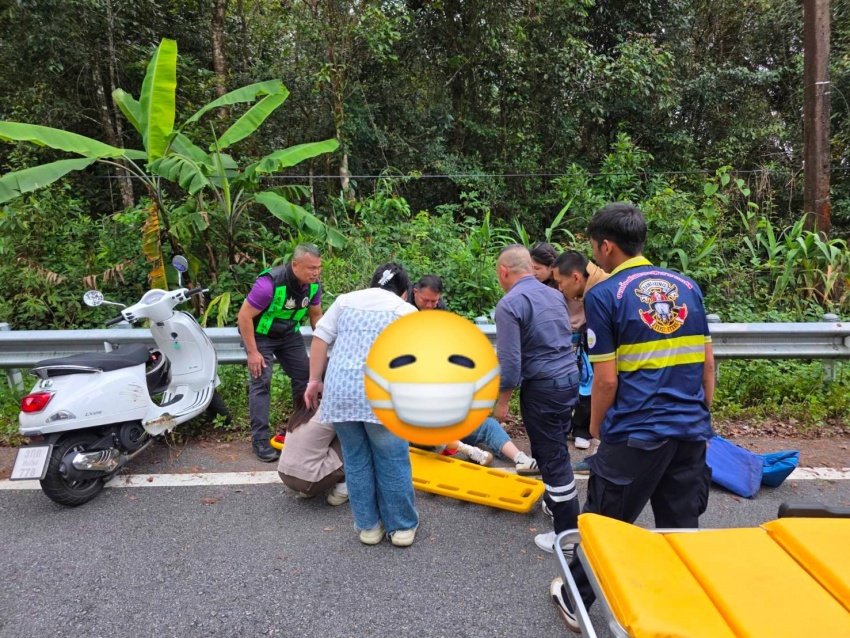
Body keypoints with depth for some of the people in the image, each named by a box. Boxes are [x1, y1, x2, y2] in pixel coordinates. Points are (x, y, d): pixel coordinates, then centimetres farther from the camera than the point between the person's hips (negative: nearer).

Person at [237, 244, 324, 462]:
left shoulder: (313, 284, -14)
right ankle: (260, 439, -5)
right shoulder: (270, 283, -34)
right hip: (260, 334, -6)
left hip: (289, 333, 6)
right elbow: (244, 316, -27)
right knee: (261, 381, -12)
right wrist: (252, 352, -24)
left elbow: (316, 315, 4)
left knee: (305, 376, 5)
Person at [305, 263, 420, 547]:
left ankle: (368, 526, 25)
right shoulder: (407, 311, 11)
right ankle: (402, 527, 21)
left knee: (356, 460, 14)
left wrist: (314, 380, 15)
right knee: (393, 461, 10)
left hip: (339, 391, 4)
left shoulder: (345, 300, 19)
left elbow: (319, 339, 11)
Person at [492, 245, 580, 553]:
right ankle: (556, 501, 40)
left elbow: (509, 361, -19)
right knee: (556, 450, 23)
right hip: (569, 379, 8)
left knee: (552, 457, 1)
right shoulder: (555, 294, 8)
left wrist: (501, 401, -8)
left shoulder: (509, 303, -16)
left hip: (543, 387, -8)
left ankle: (568, 534, 10)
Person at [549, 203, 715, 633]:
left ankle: (575, 600, 30)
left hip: (635, 435, -5)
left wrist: (596, 428, 4)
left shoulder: (603, 295, -9)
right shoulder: (687, 286, 7)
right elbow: (707, 362, 10)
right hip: (690, 432, 5)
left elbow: (607, 379, -11)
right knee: (682, 528, 15)